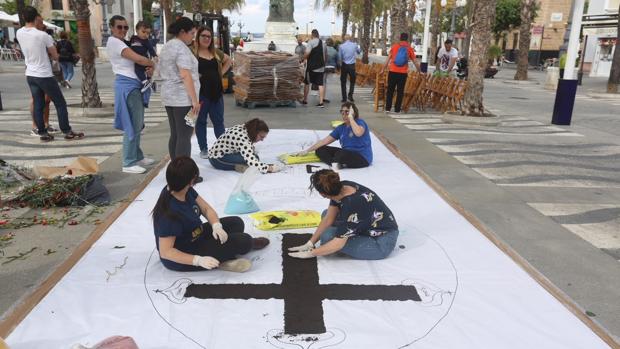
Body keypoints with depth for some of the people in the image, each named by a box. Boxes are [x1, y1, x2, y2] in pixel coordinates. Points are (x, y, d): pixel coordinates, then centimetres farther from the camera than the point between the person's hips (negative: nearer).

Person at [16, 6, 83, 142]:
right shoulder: (42, 35, -16)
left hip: (30, 75, 6)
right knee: (60, 104, 3)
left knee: (38, 105, 11)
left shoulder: (19, 33, 2)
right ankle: (68, 132, 5)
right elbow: (55, 56, -6)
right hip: (44, 76, -6)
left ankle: (43, 133, 14)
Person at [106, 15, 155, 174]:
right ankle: (129, 164, -1)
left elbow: (134, 61, 17)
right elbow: (137, 58, -20)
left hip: (133, 85, 10)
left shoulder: (122, 42, 20)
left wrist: (149, 68, -1)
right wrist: (154, 64, -4)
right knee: (132, 126, -7)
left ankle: (137, 157, 26)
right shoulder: (114, 42, -11)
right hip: (127, 86, -10)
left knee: (136, 124, 16)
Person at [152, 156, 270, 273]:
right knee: (243, 241, -11)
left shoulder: (186, 190, -10)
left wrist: (216, 226, -19)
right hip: (181, 258, -9)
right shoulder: (169, 213, -34)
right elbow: (165, 252, -31)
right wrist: (198, 260, -37)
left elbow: (207, 209, 1)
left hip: (195, 236, 9)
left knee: (236, 223, 10)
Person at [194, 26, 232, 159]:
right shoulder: (192, 52, -7)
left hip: (216, 91, 5)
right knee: (201, 122, 6)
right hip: (200, 92, -5)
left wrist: (221, 72, 12)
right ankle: (203, 149, 15)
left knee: (219, 121, 9)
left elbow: (229, 61, 24)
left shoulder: (216, 52, 11)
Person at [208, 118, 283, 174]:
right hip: (217, 159, -10)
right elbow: (252, 162, -38)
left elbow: (251, 150, 5)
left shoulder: (245, 129, -4)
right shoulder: (243, 139, -31)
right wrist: (270, 168, -32)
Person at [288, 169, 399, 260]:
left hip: (382, 243, -8)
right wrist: (309, 243, -6)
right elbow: (328, 218, -4)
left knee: (327, 237, -21)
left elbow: (338, 244, -28)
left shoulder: (351, 205, -33)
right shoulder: (342, 187, -11)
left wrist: (310, 253, -16)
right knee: (326, 213, 5)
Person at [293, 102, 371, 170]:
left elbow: (358, 133, -35)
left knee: (340, 154, -40)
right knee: (320, 150, -3)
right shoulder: (341, 128, 9)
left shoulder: (360, 122, -9)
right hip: (346, 154, 8)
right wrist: (307, 151, 5)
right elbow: (324, 141, 9)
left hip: (362, 158, -8)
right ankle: (337, 164, -27)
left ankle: (337, 164, -7)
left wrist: (351, 117, -23)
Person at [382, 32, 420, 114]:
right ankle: (397, 109, 8)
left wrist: (383, 69, 10)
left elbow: (388, 59, 3)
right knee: (400, 91, 7)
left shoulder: (394, 46, 3)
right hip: (403, 73, 0)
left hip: (393, 71, 0)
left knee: (390, 90, 8)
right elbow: (415, 62, 7)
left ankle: (388, 108, 8)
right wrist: (419, 71, 18)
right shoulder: (409, 48, 3)